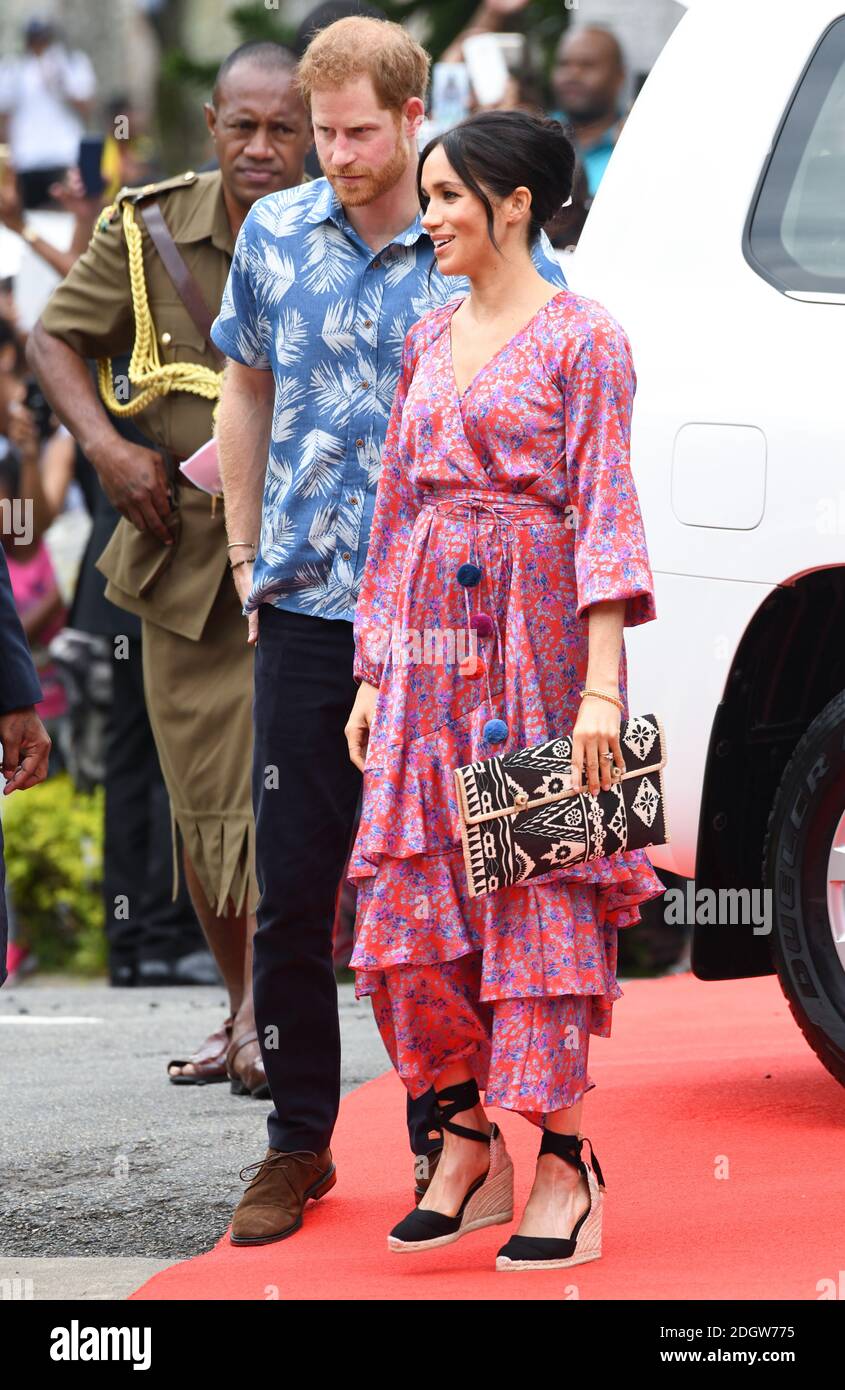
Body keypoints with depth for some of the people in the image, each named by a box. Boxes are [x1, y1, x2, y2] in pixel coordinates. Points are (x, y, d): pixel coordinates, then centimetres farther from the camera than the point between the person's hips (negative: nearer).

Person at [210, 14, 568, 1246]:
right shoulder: (275, 236, 5)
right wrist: (249, 561, 14)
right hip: (308, 612, 3)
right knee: (291, 893, 4)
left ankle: (442, 1138, 17)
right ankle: (298, 1144, 15)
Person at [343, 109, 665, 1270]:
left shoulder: (582, 339, -5)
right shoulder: (429, 340, 14)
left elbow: (604, 514, -11)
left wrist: (602, 685, -18)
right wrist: (373, 673, 13)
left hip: (536, 644, -6)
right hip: (431, 647, 6)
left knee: (541, 901, -4)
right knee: (411, 906, 2)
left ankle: (564, 1169, 2)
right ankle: (467, 1152, 12)